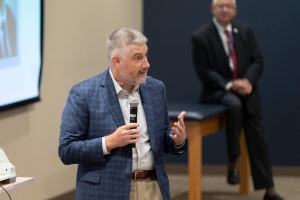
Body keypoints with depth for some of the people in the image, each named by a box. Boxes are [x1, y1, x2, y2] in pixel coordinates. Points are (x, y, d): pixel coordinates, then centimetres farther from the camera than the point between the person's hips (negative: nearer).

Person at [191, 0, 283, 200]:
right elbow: (203, 71, -9)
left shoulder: (245, 30, 4)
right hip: (217, 90, -4)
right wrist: (229, 85, -21)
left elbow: (258, 60, 4)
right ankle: (233, 162, -22)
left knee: (258, 137, -3)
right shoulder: (200, 36, -7)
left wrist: (248, 81, -16)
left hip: (246, 89, 4)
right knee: (235, 105, -37)